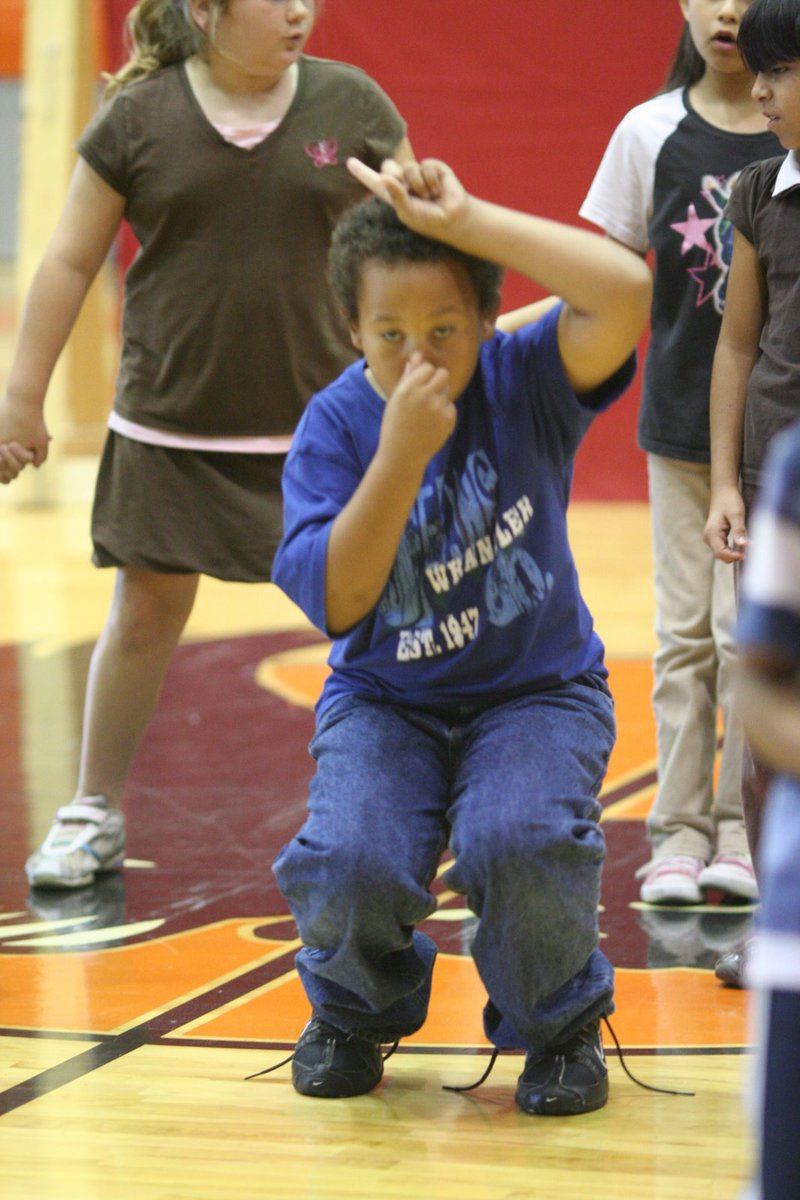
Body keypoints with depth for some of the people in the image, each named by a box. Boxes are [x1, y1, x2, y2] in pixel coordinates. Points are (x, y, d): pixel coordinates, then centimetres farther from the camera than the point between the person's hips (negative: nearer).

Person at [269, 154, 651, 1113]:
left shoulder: (525, 383, -11)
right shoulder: (335, 425, -10)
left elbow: (626, 290, -32)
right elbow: (337, 602, -20)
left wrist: (462, 220, -28)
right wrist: (402, 453, -29)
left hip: (538, 686, -1)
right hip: (385, 697, 1)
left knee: (517, 844, -32)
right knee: (350, 864, -27)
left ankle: (560, 1025, 2)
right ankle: (355, 1011, 11)